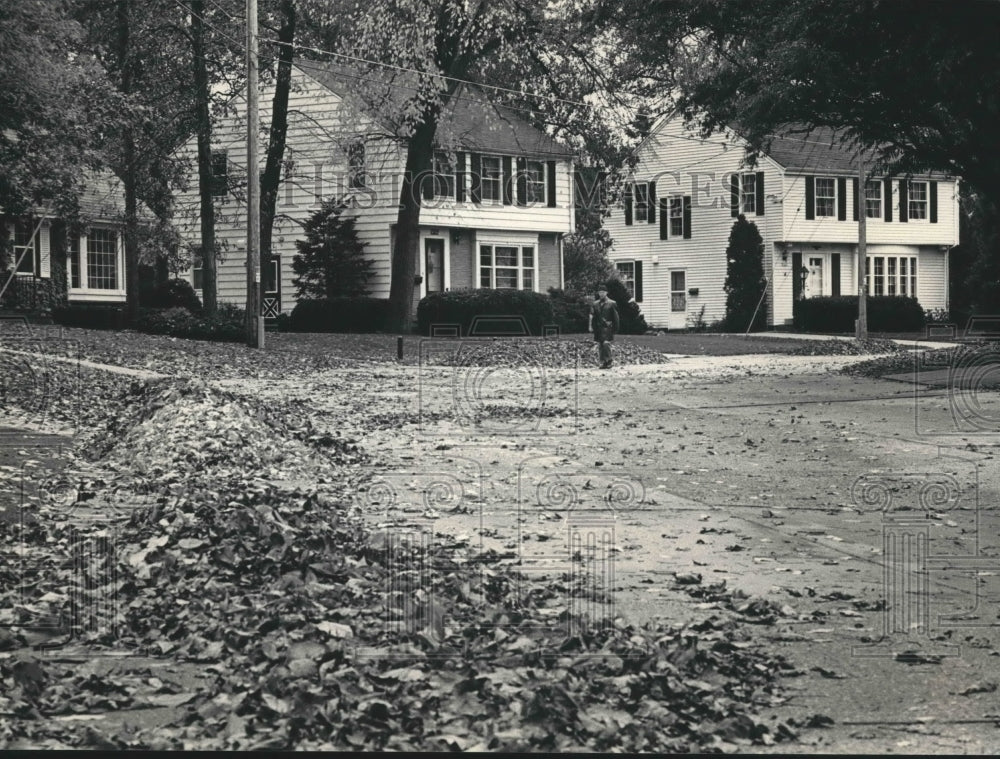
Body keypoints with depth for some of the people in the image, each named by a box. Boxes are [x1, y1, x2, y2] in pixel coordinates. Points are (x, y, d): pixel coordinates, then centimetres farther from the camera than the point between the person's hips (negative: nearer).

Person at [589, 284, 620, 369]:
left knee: (606, 344, -16)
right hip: (598, 328, 5)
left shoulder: (611, 303, 1)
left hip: (607, 327, -5)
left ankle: (608, 362, -11)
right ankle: (603, 362, 12)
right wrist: (591, 326, -1)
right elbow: (592, 315, 9)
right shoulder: (595, 304, 13)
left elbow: (615, 317, 2)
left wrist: (615, 328, -1)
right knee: (600, 345, 5)